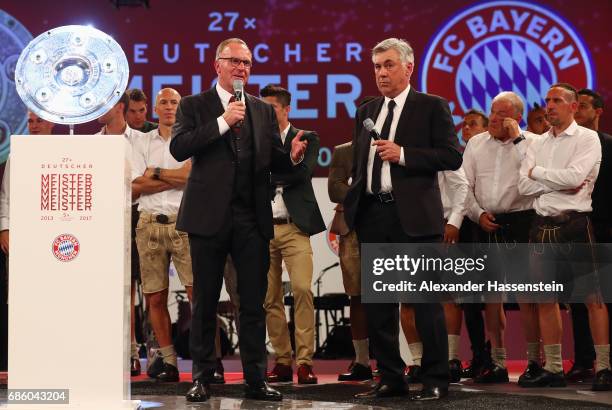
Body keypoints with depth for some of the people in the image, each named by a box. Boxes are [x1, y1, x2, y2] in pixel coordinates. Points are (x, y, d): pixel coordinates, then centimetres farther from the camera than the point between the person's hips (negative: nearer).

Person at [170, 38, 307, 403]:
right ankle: (203, 376, 15)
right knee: (206, 301, 6)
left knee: (254, 302, 3)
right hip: (209, 215, -2)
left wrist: (293, 157, -12)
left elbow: (275, 163, 10)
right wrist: (222, 122, -15)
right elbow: (178, 148, -12)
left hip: (253, 218, 3)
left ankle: (256, 379, 9)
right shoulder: (195, 106, 3)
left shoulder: (264, 111, 13)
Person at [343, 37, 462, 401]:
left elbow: (452, 156, -9)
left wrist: (403, 154, -16)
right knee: (377, 303, 8)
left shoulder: (432, 107, -1)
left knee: (426, 300, -1)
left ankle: (436, 381, 7)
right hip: (373, 215, 6)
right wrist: (351, 205, 10)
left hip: (413, 216, -6)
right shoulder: (367, 112, 16)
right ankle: (391, 378, 17)